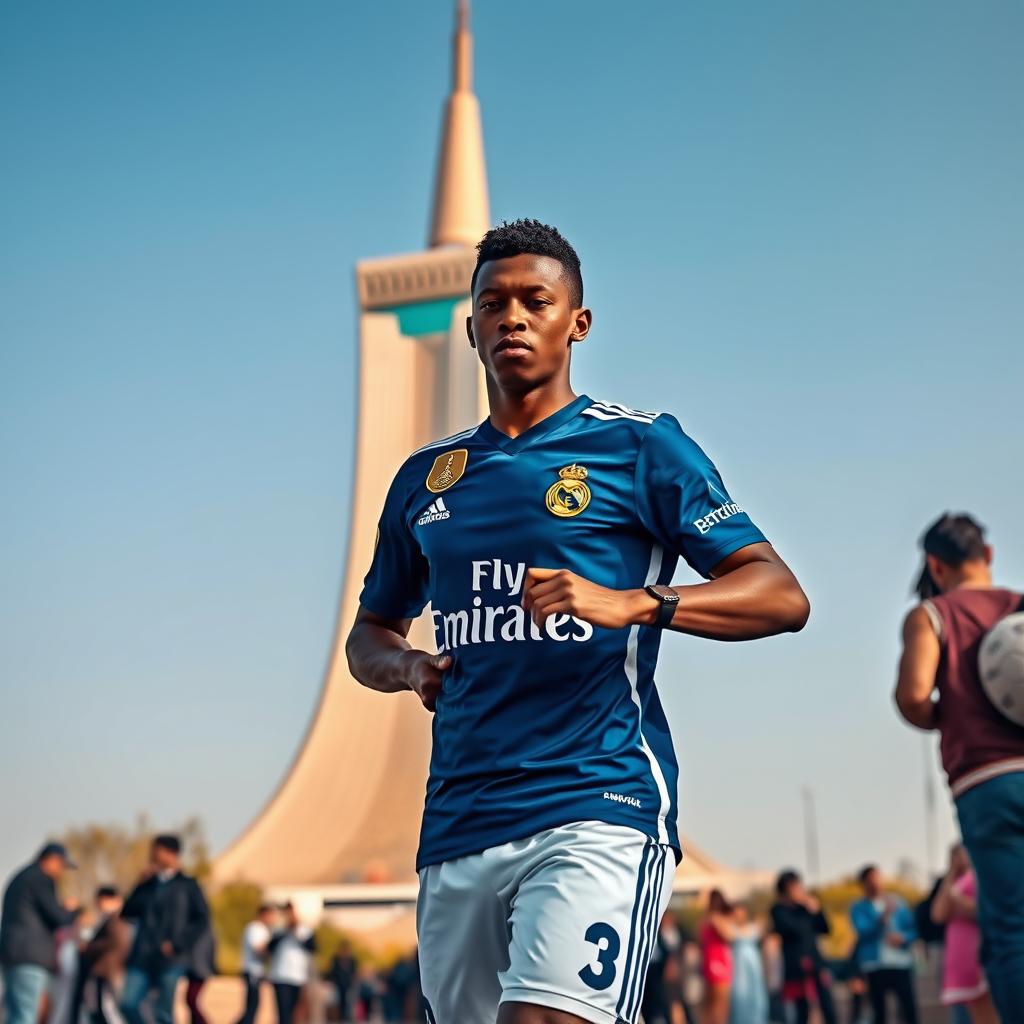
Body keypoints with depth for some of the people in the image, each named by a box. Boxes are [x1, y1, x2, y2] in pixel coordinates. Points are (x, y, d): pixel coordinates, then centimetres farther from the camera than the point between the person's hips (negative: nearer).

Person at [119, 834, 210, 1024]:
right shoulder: (148, 884, 15)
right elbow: (127, 912, 10)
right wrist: (141, 885, 0)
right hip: (142, 957, 4)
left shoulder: (187, 885, 4)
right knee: (128, 1004, -9)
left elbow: (202, 920, -2)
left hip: (170, 960, -4)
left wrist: (177, 943, -11)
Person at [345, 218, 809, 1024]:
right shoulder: (426, 476, 17)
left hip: (598, 812, -5)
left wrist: (632, 604, -20)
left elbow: (782, 597, -5)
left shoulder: (639, 446, 3)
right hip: (457, 826, 6)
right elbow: (369, 634, 28)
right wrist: (407, 666, 4)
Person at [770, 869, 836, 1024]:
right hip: (797, 966, -4)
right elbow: (795, 929, -19)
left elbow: (825, 929, 11)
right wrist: (810, 912, -7)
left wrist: (818, 910, -2)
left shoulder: (805, 906, 11)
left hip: (816, 962, 4)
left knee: (829, 1010, -4)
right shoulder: (779, 910, -3)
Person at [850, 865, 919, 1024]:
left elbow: (913, 930, 12)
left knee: (910, 1010, -7)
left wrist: (903, 938, -9)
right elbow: (864, 932, -10)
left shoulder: (898, 902, 11)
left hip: (901, 964, 1)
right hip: (874, 967, -1)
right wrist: (883, 917, -24)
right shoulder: (859, 908, 5)